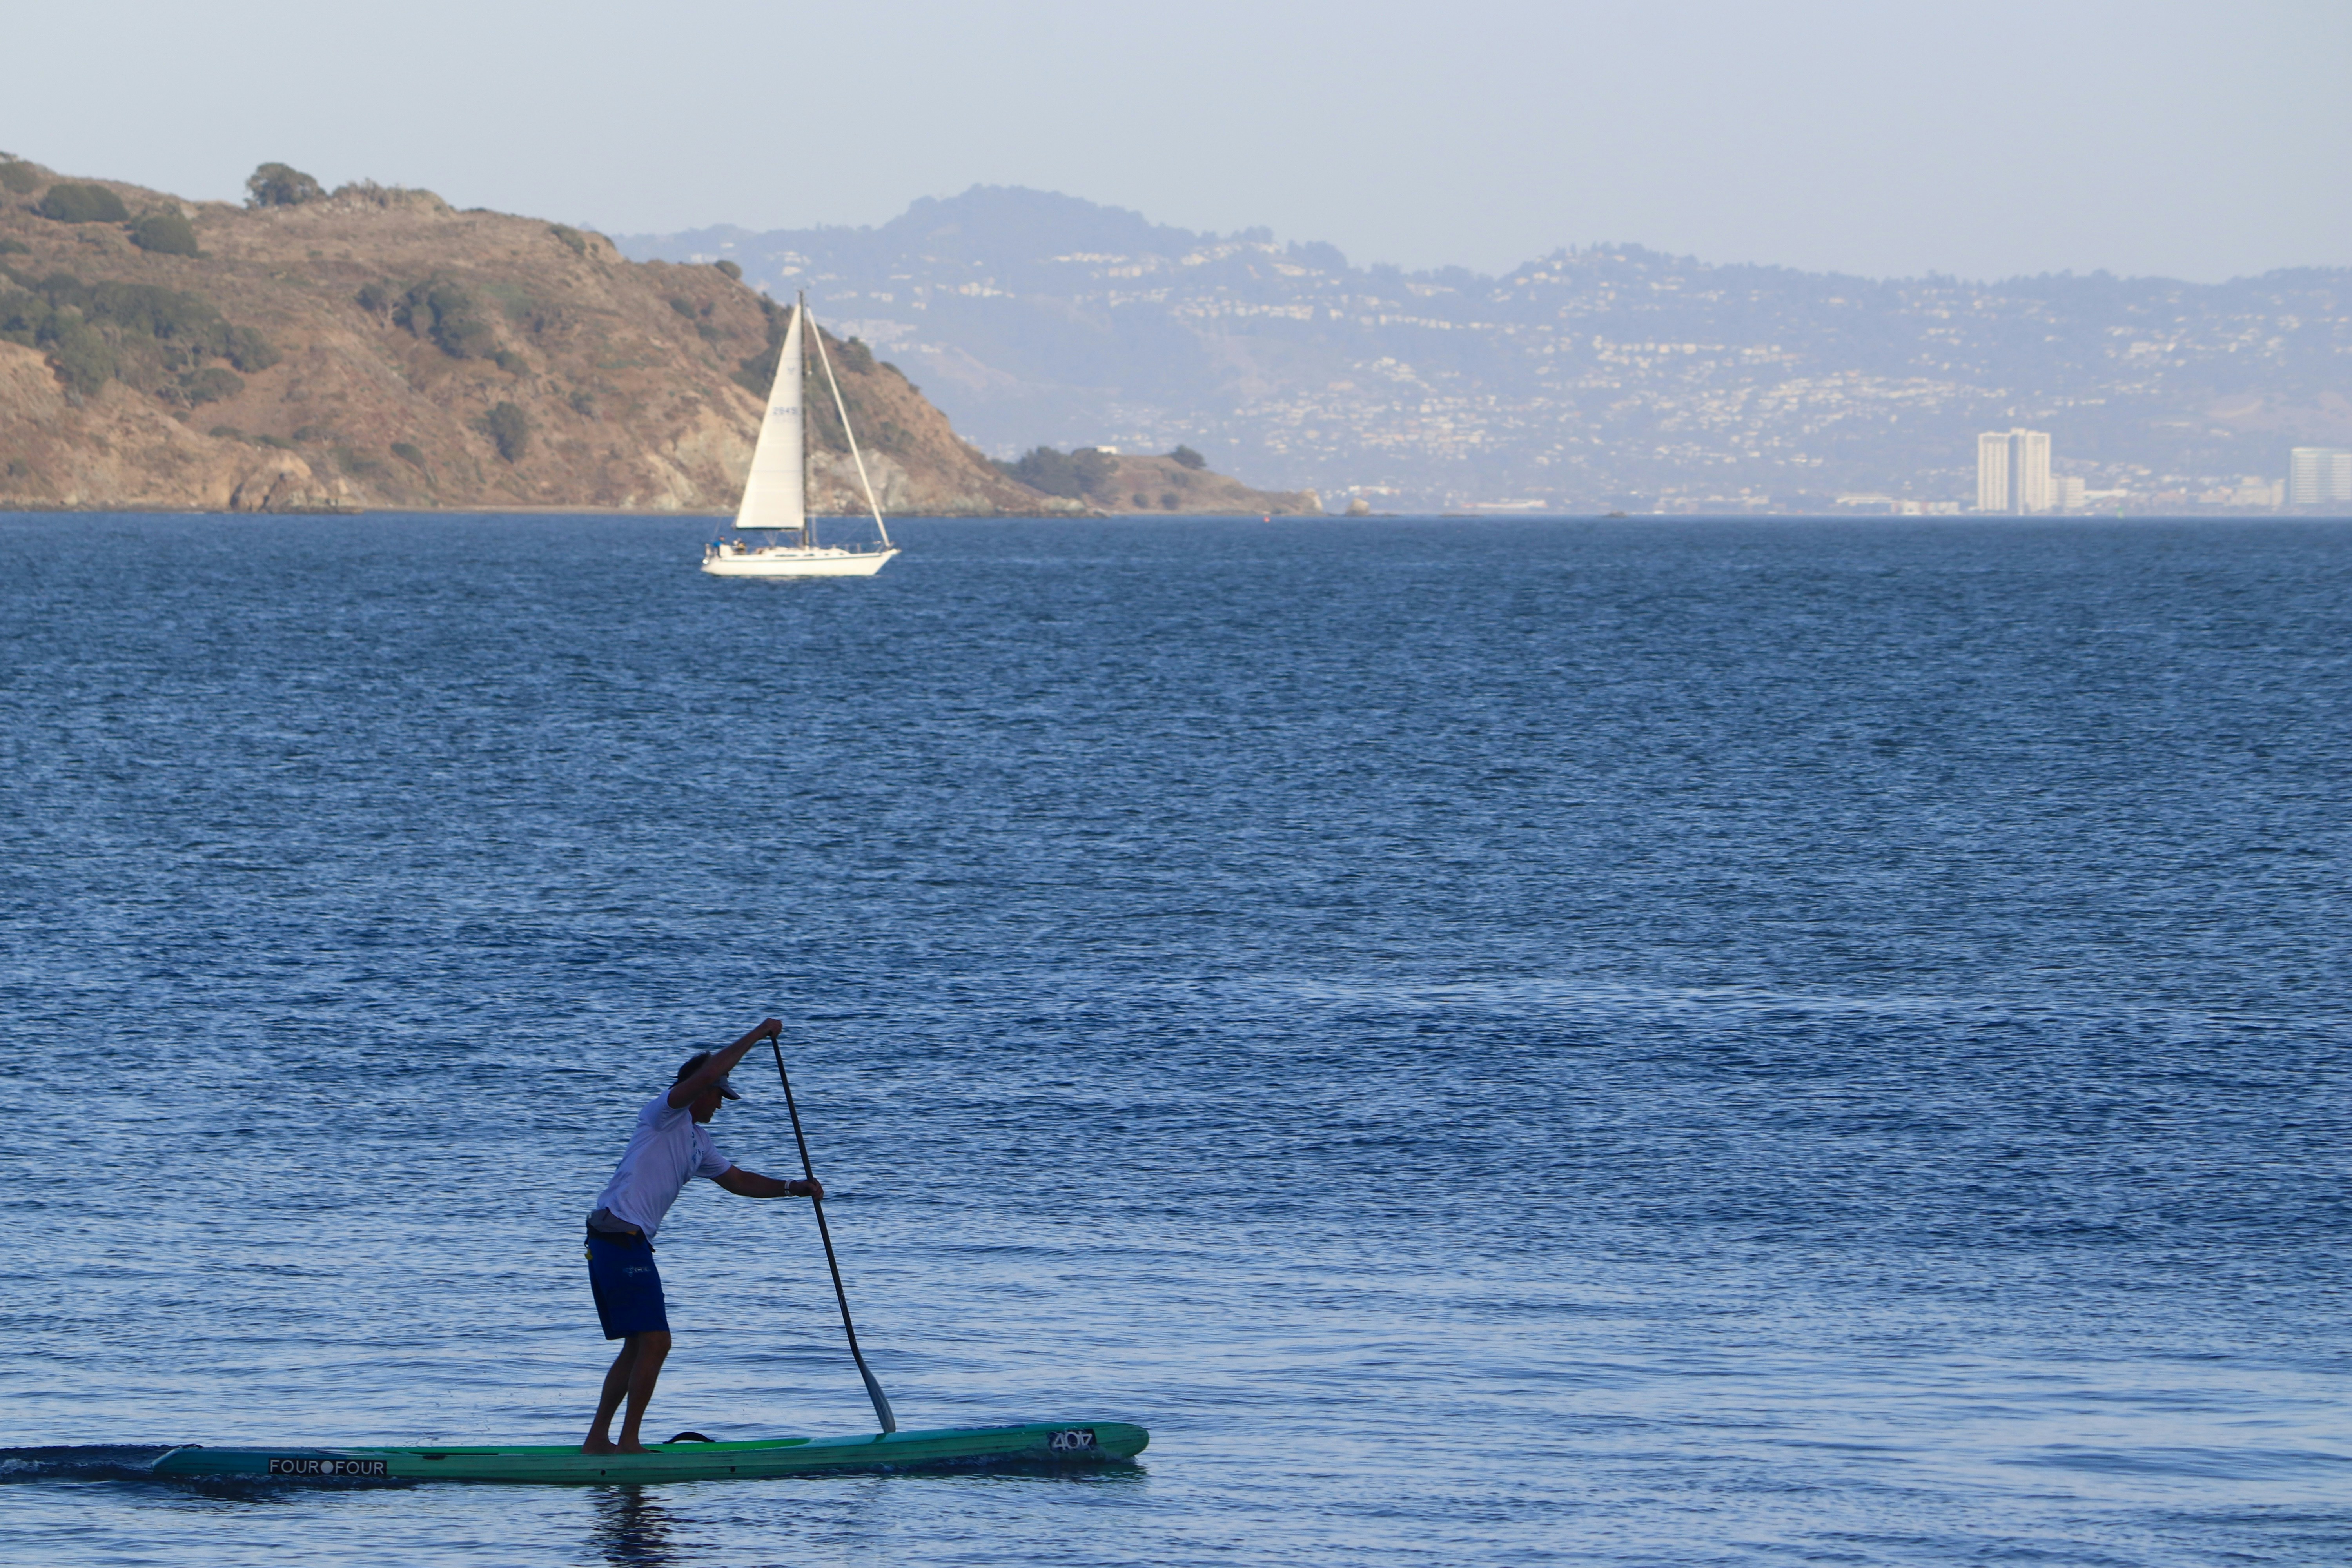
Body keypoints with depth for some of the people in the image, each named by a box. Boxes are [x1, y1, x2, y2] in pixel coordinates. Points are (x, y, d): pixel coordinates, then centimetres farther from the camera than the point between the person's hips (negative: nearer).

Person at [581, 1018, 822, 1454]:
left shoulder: (696, 1140, 22)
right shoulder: (665, 1113, -6)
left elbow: (737, 1180, 30)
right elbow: (706, 1074, -21)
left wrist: (794, 1188, 19)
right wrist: (758, 1036, -14)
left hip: (631, 1243, 10)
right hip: (619, 1235, -10)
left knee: (638, 1347, 14)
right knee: (655, 1342, -11)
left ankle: (598, 1439, 17)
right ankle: (629, 1442, -8)